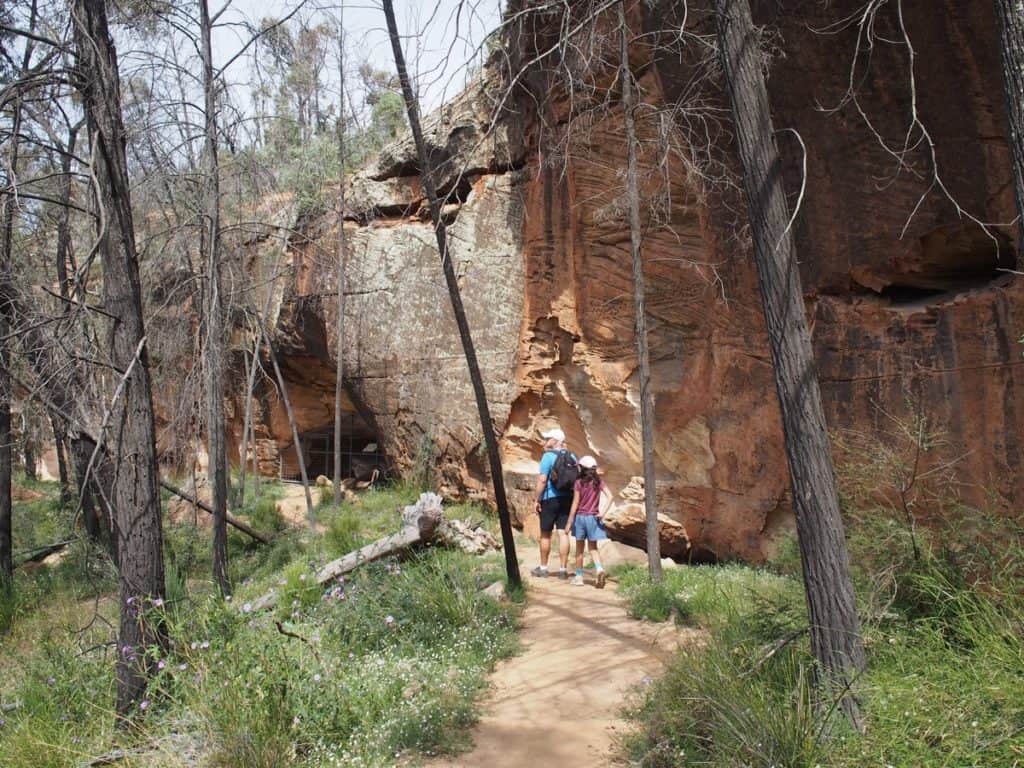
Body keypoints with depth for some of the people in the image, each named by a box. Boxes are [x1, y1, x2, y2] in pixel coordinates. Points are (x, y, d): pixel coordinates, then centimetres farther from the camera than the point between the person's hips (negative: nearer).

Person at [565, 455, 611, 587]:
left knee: (579, 549, 11)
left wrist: (569, 523, -4)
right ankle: (600, 569, -14)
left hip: (580, 517, -2)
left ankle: (579, 577, 16)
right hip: (593, 518, 2)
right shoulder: (599, 481, 0)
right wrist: (602, 512, -7)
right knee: (593, 548, 11)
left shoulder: (579, 483, -9)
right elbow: (609, 496, -10)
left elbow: (575, 504, -9)